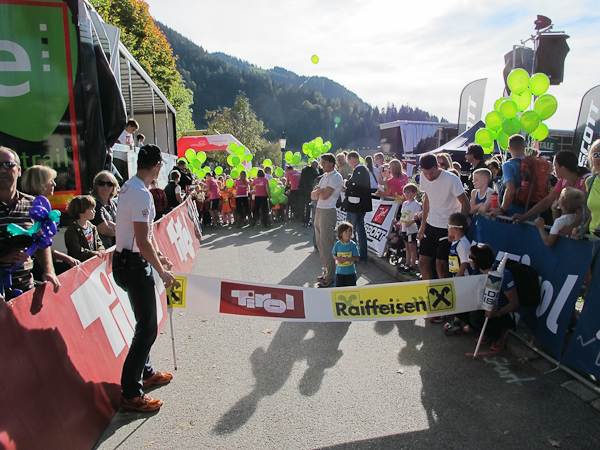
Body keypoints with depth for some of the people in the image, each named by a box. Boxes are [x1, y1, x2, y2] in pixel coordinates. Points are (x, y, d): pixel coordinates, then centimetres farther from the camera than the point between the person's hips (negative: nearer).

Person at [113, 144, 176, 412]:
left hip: (129, 261, 11)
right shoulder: (141, 194, -22)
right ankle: (130, 393, 7)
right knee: (147, 328, -4)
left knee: (146, 322, 21)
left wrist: (158, 256, 25)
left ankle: (145, 373, 36)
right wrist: (161, 271, -14)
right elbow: (143, 242, -24)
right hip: (134, 265, -11)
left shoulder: (129, 187, 11)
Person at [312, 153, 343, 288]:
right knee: (320, 244, 12)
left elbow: (324, 196, -19)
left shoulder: (336, 177, -9)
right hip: (319, 211, 9)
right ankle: (326, 271, 22)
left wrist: (318, 191, 0)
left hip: (328, 212, -9)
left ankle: (330, 277, 0)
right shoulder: (324, 176, 18)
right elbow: (313, 196, 12)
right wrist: (319, 191, -8)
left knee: (326, 245, -7)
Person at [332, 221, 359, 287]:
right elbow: (334, 255, 6)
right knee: (338, 287, 10)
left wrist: (345, 259, -22)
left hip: (350, 271, -1)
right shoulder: (337, 244, -5)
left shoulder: (353, 244, -11)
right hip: (340, 271, 1)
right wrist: (337, 258, -16)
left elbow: (356, 258, -11)